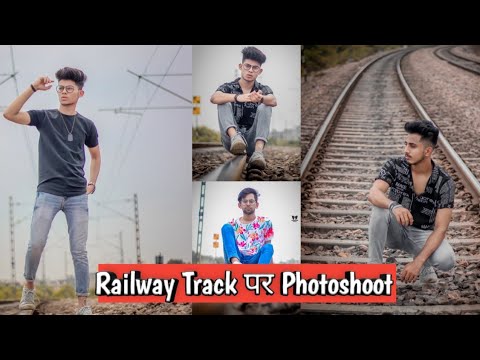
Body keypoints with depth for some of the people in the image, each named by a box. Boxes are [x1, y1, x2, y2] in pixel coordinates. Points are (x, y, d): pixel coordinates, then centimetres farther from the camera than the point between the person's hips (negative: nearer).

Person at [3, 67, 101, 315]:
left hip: (78, 196, 1)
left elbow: (95, 156, 23)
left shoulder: (86, 125, 8)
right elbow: (9, 114, -12)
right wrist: (33, 88, -16)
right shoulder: (45, 117, 3)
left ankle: (83, 303, 8)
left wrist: (92, 184, 13)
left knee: (79, 251, 0)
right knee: (36, 244, -7)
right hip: (48, 193, -1)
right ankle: (29, 285, 21)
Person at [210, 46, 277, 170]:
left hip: (252, 140, 1)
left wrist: (260, 99, -40)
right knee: (224, 102, -15)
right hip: (231, 140, 0)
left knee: (265, 106, -19)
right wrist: (237, 97, -37)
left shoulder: (263, 90, 10)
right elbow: (214, 98, -18)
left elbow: (273, 101, -15)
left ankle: (258, 151, -39)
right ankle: (235, 137, -42)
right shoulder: (228, 88, 7)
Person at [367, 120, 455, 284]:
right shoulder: (394, 166, -16)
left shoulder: (445, 183, -18)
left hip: (423, 235, 0)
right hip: (395, 230, 1)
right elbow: (373, 194, -32)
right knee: (381, 207, -32)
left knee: (446, 260, -32)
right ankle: (374, 266, -21)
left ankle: (424, 263, 5)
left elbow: (440, 228, -20)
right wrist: (394, 206, -55)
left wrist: (418, 262, -31)